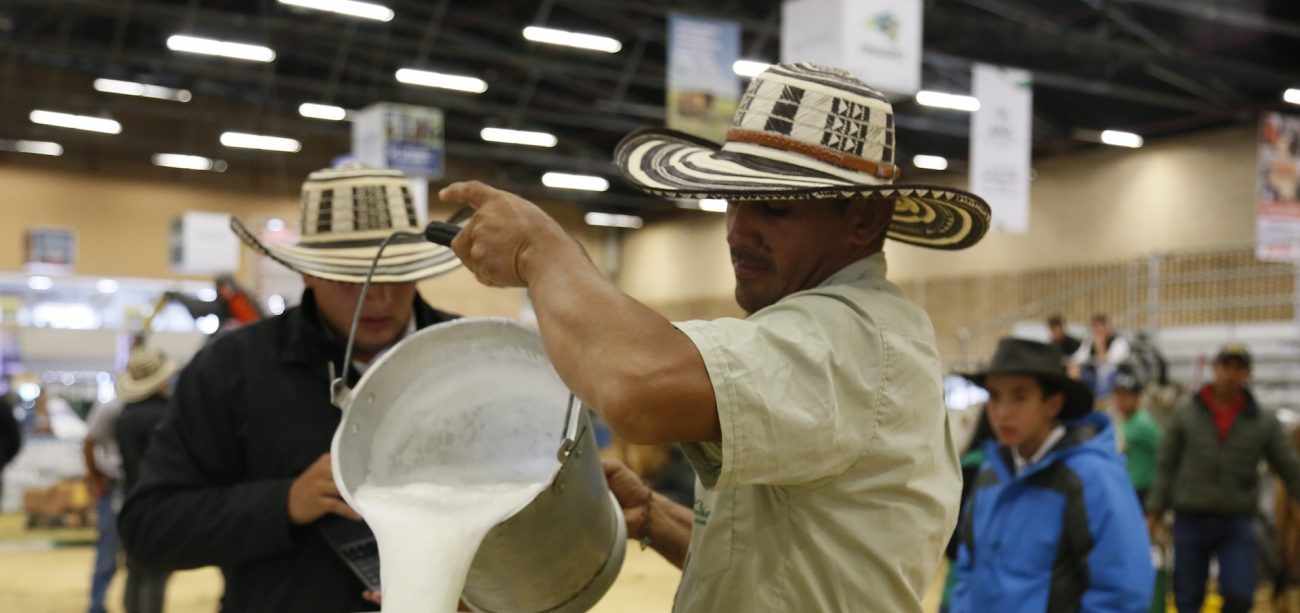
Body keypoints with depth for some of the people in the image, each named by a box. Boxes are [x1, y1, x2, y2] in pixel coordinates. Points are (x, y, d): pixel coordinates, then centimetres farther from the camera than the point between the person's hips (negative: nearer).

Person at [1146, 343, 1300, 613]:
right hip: (1190, 520, 0)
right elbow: (1166, 466, 4)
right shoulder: (1184, 413, 1)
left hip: (1238, 522, 0)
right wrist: (1154, 512, 2)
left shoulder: (1264, 421, 2)